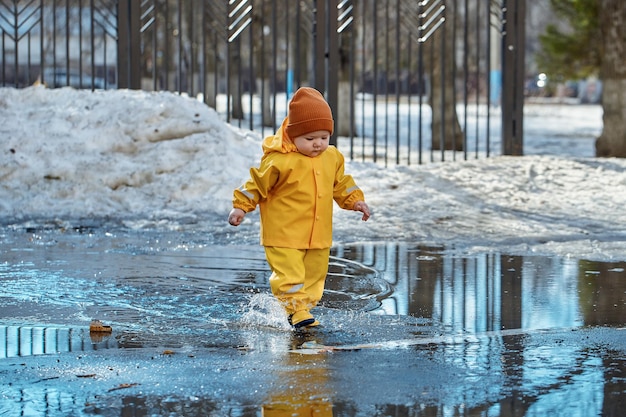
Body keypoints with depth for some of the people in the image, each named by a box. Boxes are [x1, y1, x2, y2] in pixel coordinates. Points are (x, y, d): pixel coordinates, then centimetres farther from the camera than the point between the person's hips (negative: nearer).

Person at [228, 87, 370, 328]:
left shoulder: (332, 157, 6)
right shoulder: (279, 161, -14)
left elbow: (341, 183, 20)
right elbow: (258, 184, -7)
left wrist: (355, 200, 10)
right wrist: (240, 207, -9)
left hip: (319, 235, 6)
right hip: (284, 235, -6)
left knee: (314, 275, 11)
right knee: (290, 274, -15)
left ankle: (304, 306, 21)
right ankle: (296, 311, -14)